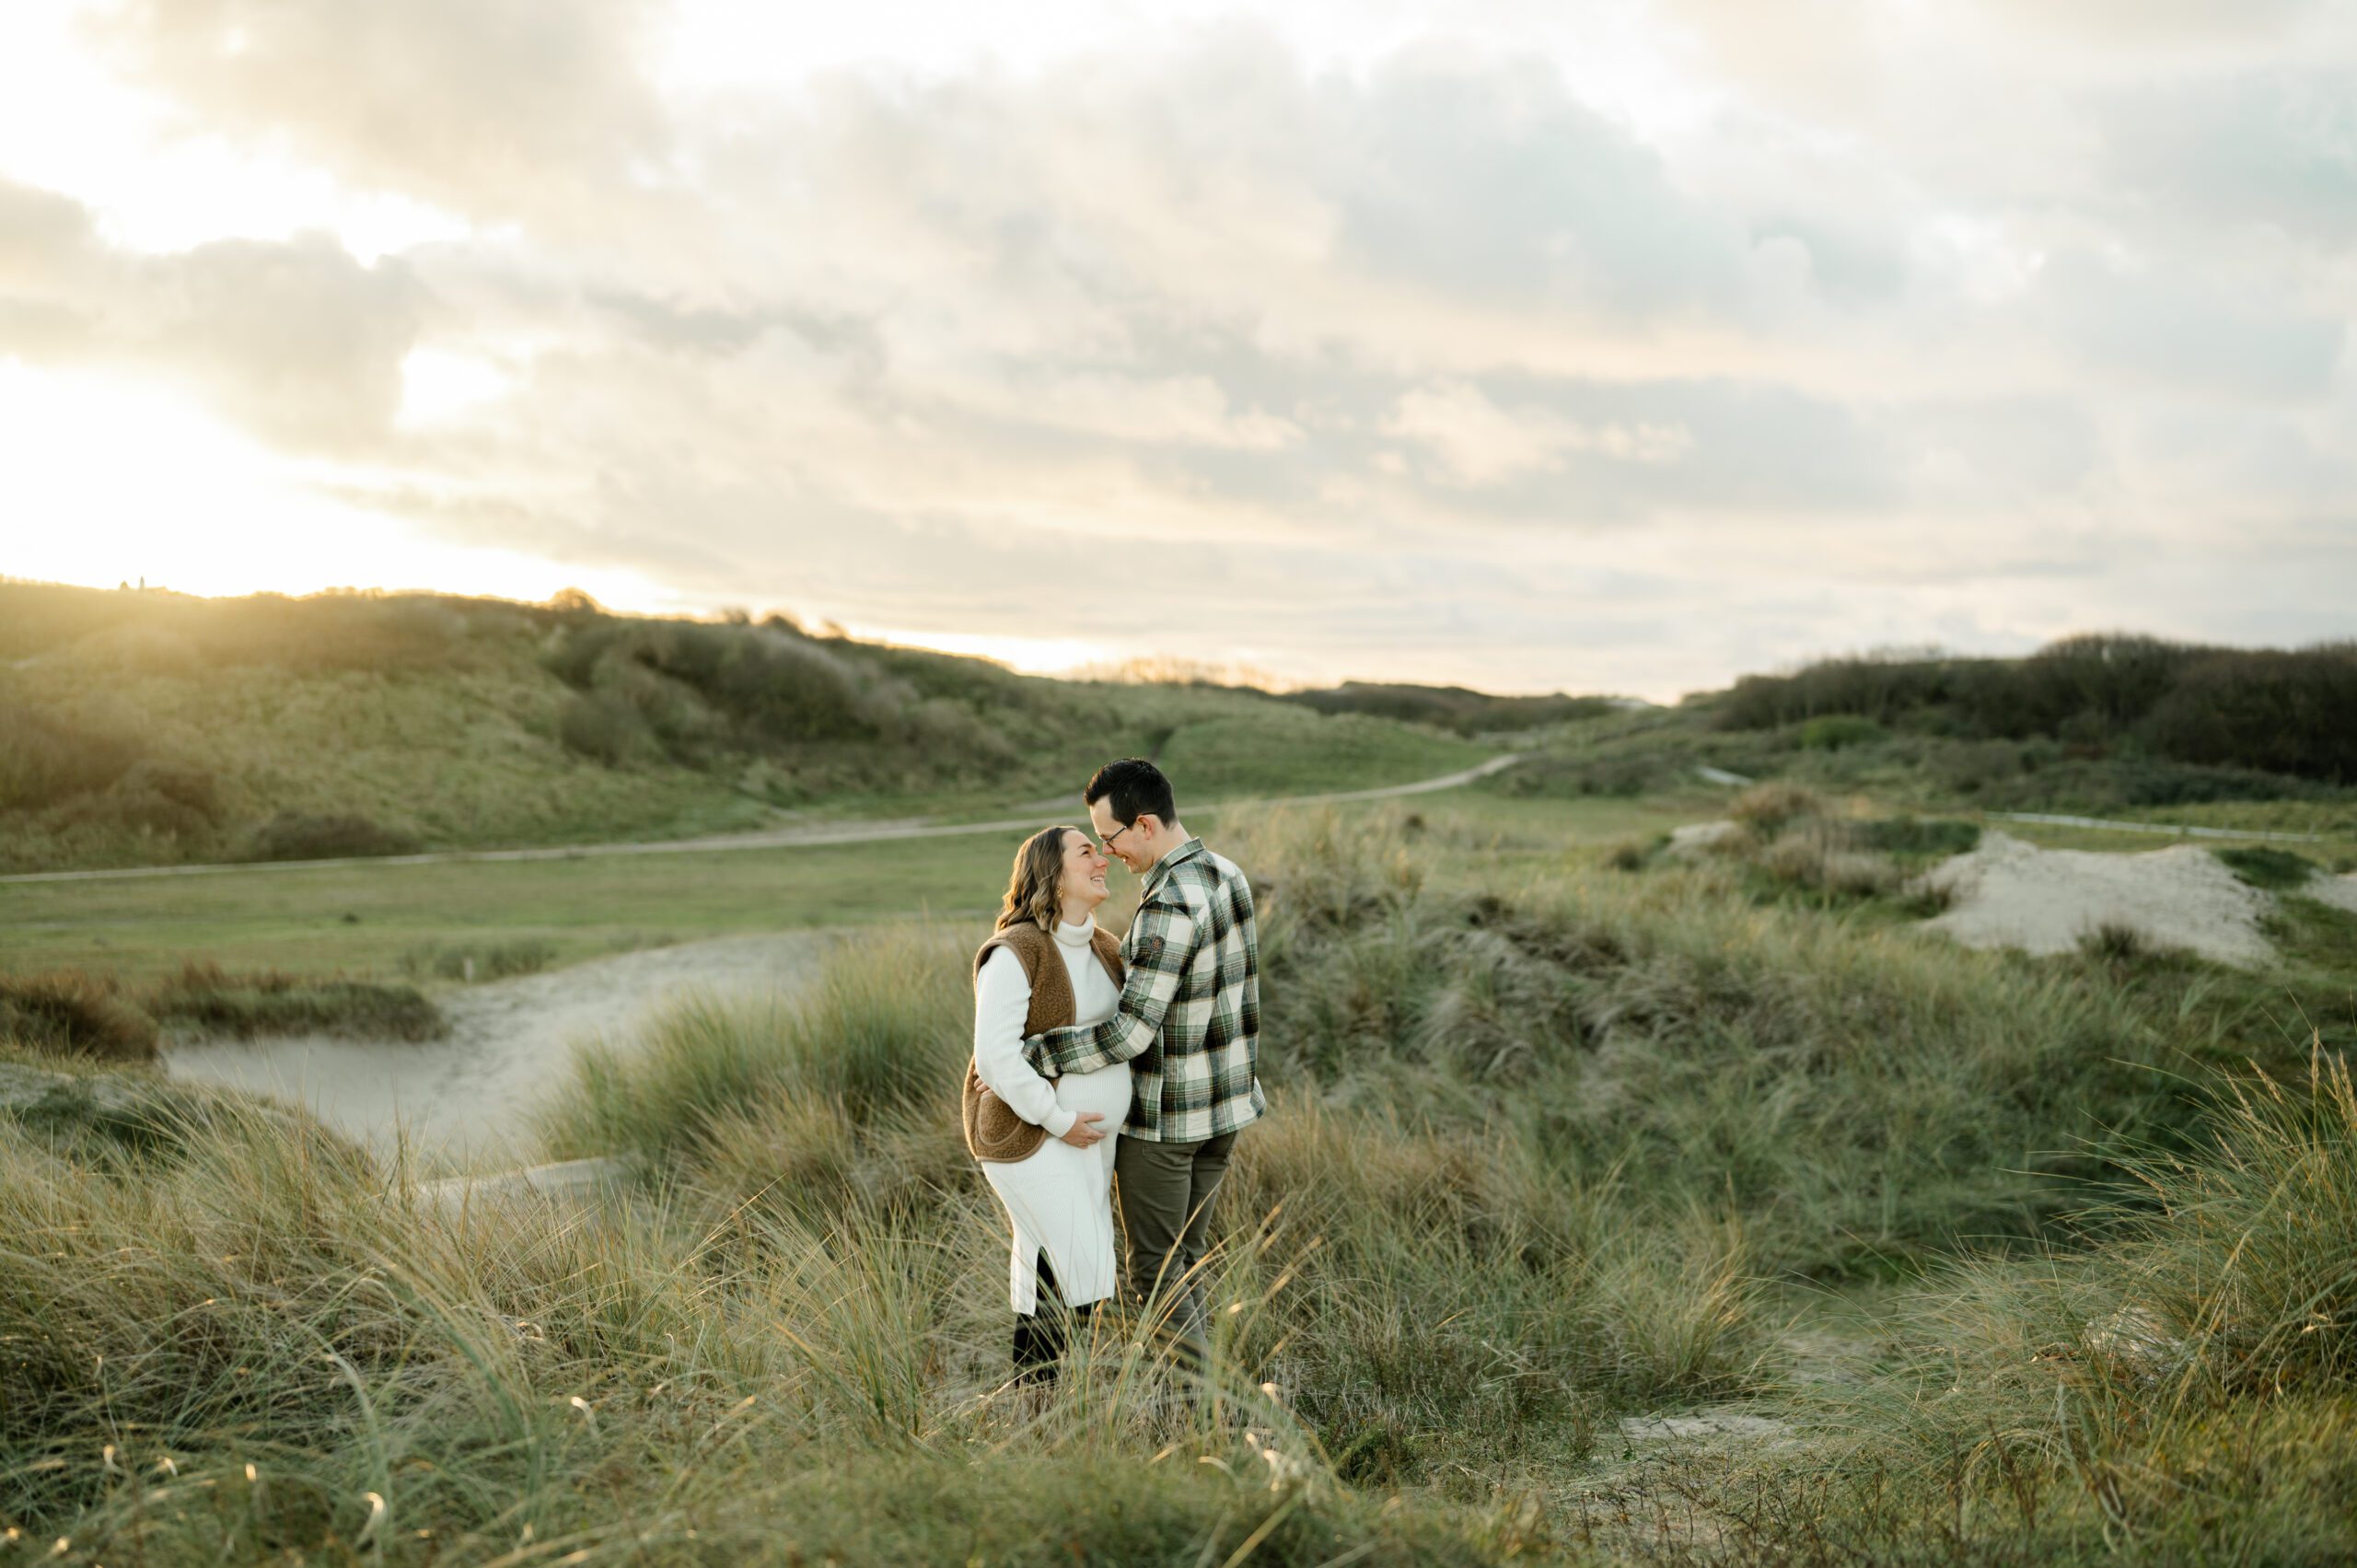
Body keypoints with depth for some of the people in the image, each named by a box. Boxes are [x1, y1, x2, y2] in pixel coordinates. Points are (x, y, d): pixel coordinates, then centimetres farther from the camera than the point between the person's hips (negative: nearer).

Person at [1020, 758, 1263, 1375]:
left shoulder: (1169, 906, -27)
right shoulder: (1228, 876, 2)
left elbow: (1131, 1030, -29)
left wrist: (1027, 1054, -23)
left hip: (1162, 1114, -8)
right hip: (1226, 1100, 8)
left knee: (1155, 1270, 6)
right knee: (1184, 1254, 19)